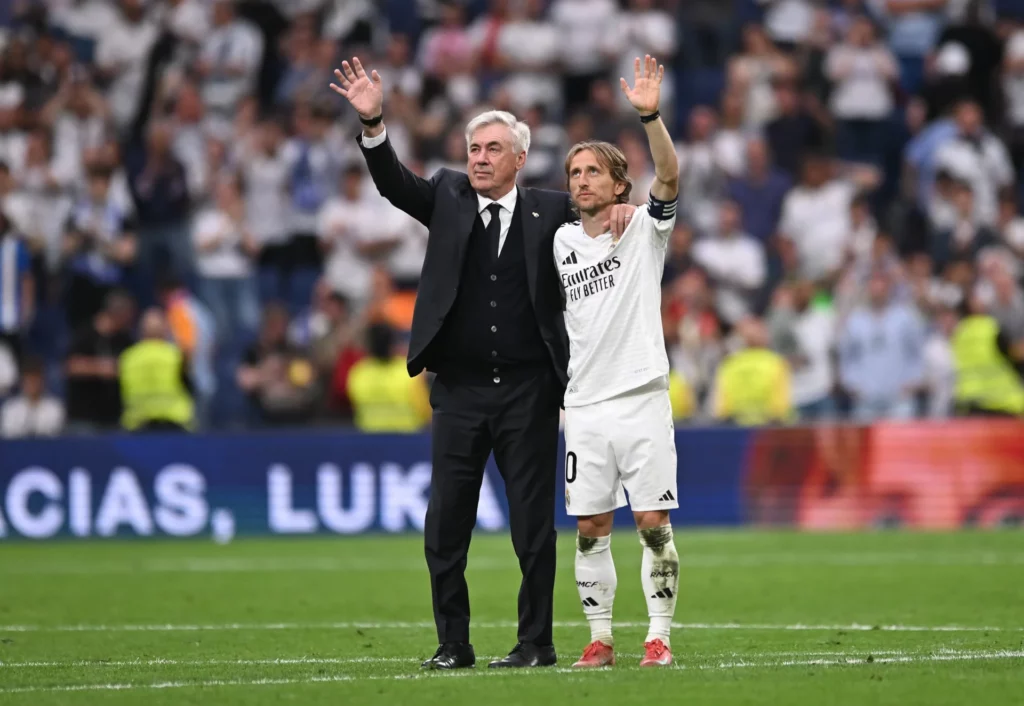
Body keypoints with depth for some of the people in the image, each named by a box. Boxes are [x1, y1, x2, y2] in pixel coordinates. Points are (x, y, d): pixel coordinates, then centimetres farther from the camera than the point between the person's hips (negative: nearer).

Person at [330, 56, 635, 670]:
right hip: (460, 392, 2)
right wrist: (372, 123, -21)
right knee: (445, 526, 1)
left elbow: (599, 219, 7)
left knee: (534, 525, 3)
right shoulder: (448, 198, 8)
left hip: (529, 391, -1)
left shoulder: (550, 212, 5)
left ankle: (536, 642, 11)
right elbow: (394, 182, -5)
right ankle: (453, 644, 9)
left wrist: (622, 210, -17)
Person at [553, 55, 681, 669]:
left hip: (642, 399, -4)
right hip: (584, 405, 4)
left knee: (654, 524, -5)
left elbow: (669, 176, -18)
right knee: (590, 529, 3)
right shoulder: (560, 242, 11)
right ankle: (601, 638, 12)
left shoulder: (644, 228, 0)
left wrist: (651, 116, -32)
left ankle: (660, 637, 2)